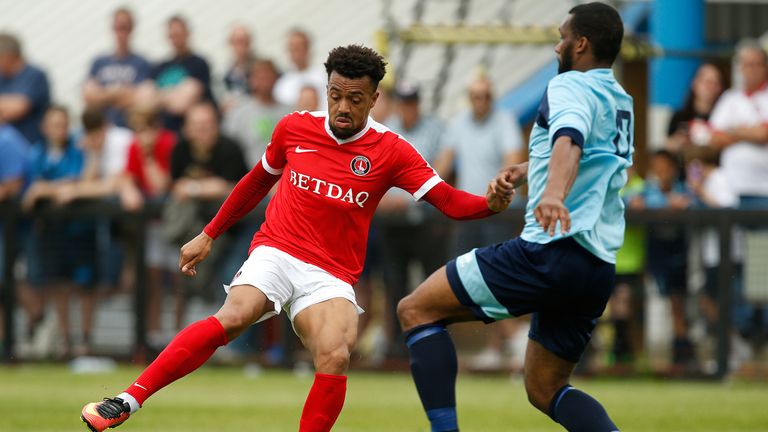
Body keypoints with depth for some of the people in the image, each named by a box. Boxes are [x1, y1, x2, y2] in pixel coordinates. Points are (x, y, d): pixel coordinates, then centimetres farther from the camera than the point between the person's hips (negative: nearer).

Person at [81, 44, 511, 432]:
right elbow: (258, 181, 22)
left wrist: (490, 204, -28)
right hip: (276, 253, 0)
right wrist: (208, 235, 26)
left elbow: (449, 200, -7)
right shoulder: (295, 128, 5)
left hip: (331, 278, 0)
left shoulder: (391, 151, -1)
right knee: (232, 318, -30)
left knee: (336, 357, -29)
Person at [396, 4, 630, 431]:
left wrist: (553, 195, -46)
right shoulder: (620, 101, 21)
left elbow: (569, 141, -28)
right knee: (545, 390, 19)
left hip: (553, 249, -9)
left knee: (416, 310, -2)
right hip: (600, 267, 9)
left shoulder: (571, 86, -6)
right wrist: (525, 170, 41)